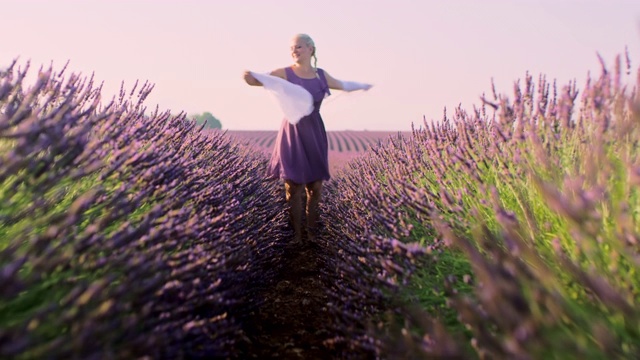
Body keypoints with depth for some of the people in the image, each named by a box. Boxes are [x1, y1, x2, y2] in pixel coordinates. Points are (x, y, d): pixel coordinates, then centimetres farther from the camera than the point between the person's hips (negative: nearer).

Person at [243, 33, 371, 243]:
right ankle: (297, 235, 7)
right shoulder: (285, 74, -5)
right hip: (292, 135, -3)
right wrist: (249, 76, -39)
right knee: (294, 186, -3)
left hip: (315, 134, 4)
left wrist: (362, 85, 34)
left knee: (315, 185, 6)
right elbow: (257, 80, -17)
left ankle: (312, 232, 19)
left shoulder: (321, 75, 8)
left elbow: (343, 85, 27)